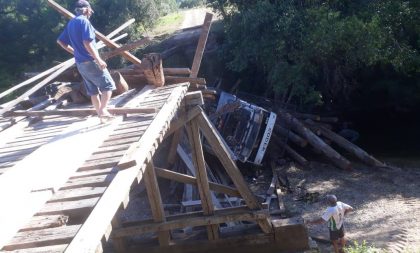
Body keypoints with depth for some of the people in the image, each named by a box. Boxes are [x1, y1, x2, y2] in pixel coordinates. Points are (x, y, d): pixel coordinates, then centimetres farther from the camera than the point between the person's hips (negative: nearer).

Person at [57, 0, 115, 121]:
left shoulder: (70, 23, 14)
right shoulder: (84, 21, -12)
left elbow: (60, 41, 20)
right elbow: (87, 43, -22)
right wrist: (99, 59, -21)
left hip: (80, 63, 8)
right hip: (90, 61, -8)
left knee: (93, 90, 13)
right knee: (108, 85, -2)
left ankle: (100, 114, 17)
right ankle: (103, 110, -12)